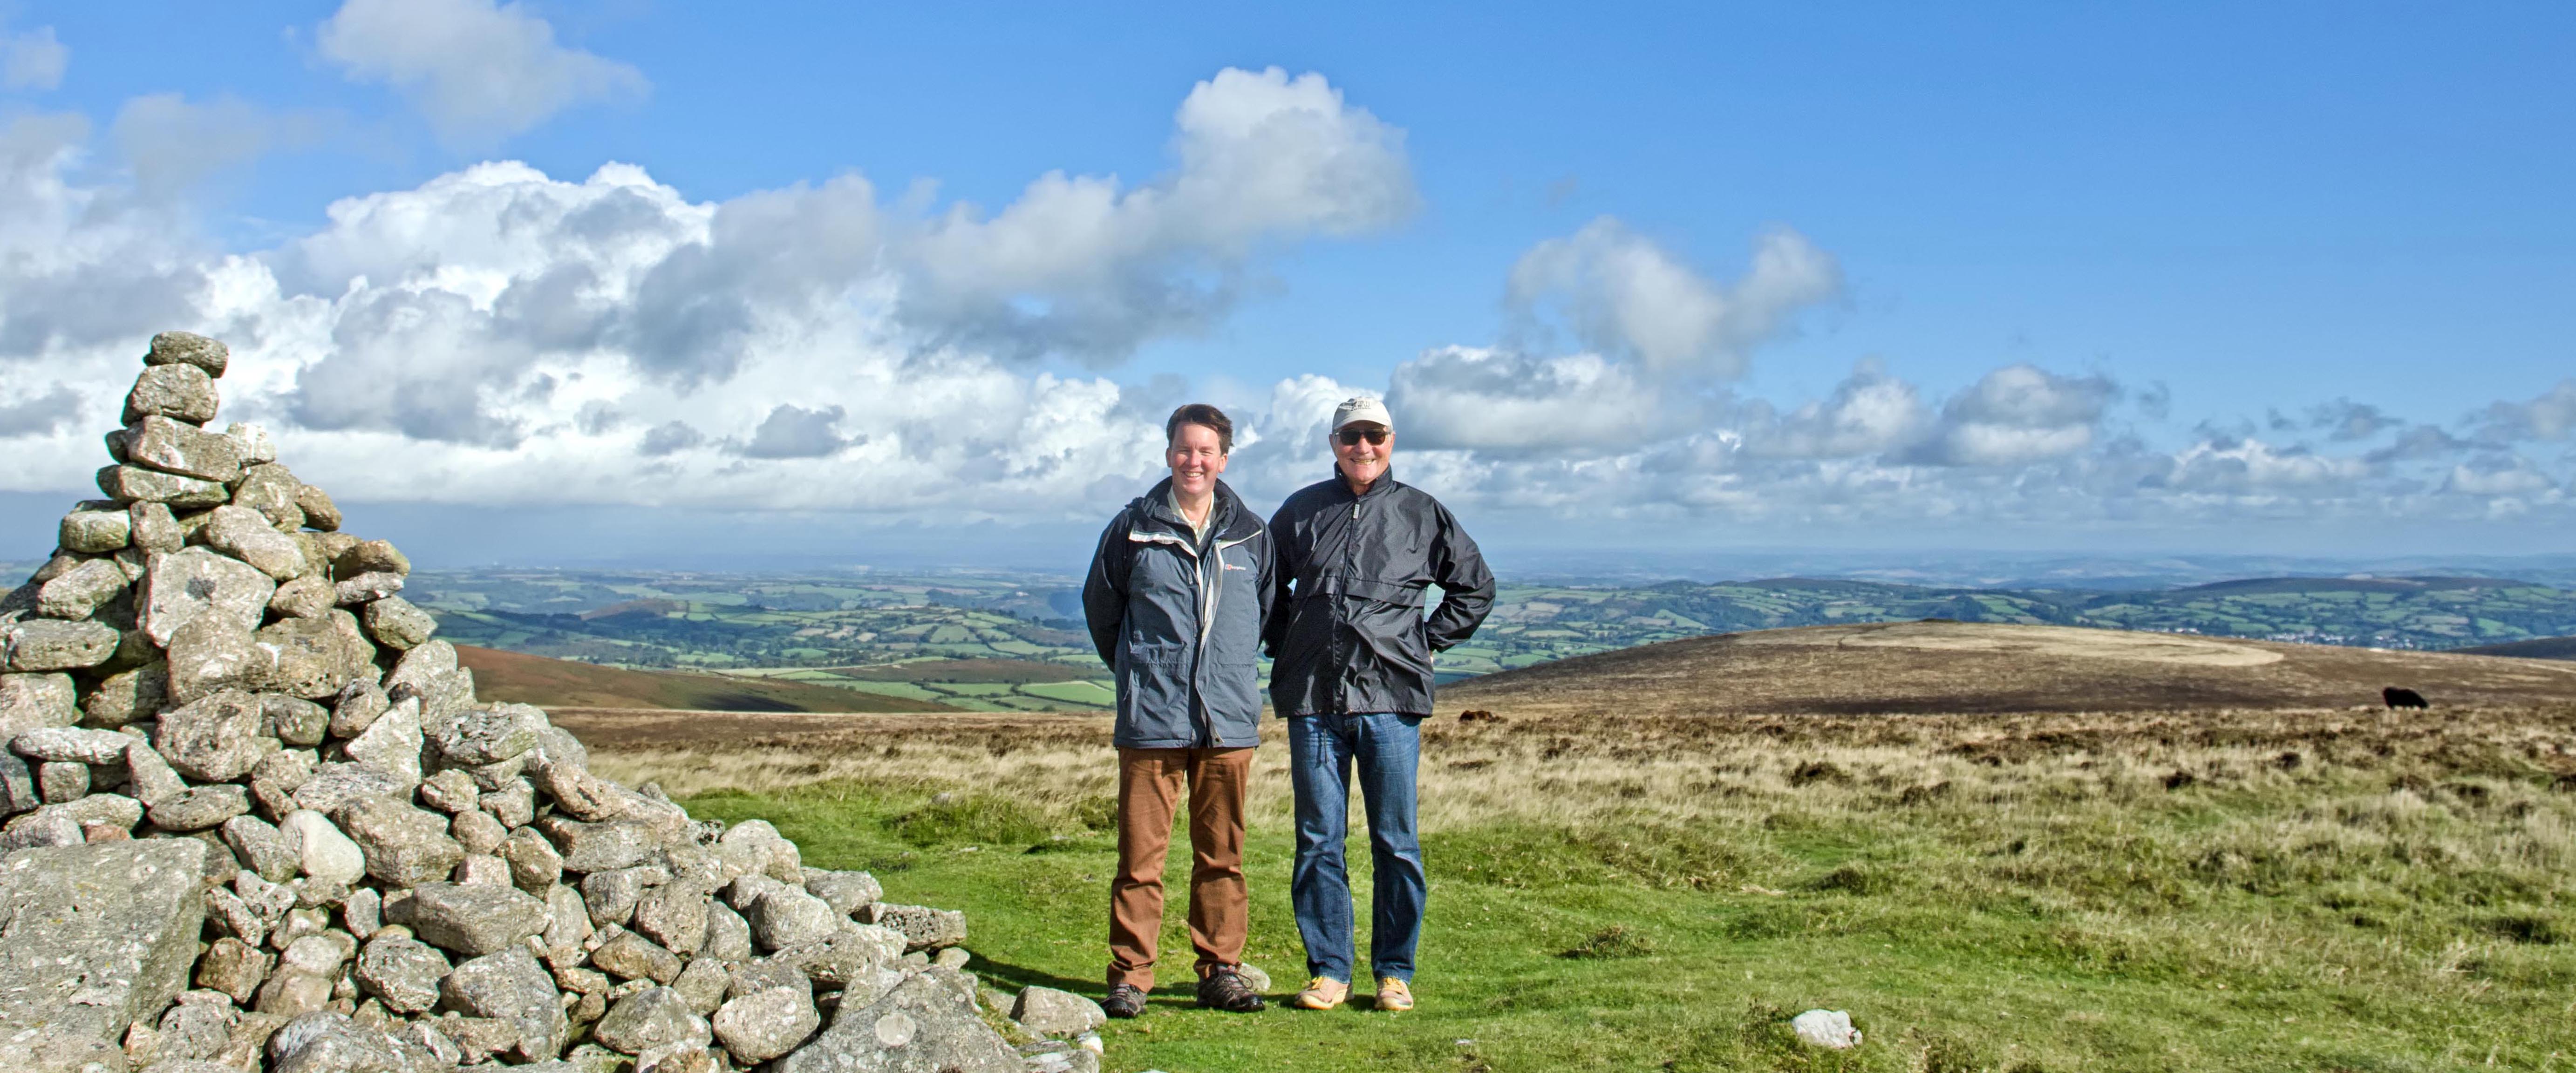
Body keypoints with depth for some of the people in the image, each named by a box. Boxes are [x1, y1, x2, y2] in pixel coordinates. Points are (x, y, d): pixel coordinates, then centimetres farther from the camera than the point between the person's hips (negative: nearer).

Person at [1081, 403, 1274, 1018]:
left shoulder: (1252, 535, 7)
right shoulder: (1134, 529, 3)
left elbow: (1265, 613, 19)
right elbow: (1100, 606, 15)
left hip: (1229, 719, 2)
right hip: (1151, 719, -2)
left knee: (1222, 853, 7)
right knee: (1140, 853, -1)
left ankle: (1222, 971, 17)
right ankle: (1130, 976, 6)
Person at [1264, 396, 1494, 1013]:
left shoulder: (1422, 515, 8)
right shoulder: (1301, 512, 11)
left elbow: (1476, 588, 18)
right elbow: (1266, 587, 25)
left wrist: (1426, 641, 9)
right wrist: (1286, 647, 13)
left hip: (1391, 698, -1)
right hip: (1313, 700, 1)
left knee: (1396, 843, 1)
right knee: (1318, 841, 3)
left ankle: (1395, 973, 12)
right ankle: (1328, 971, 11)